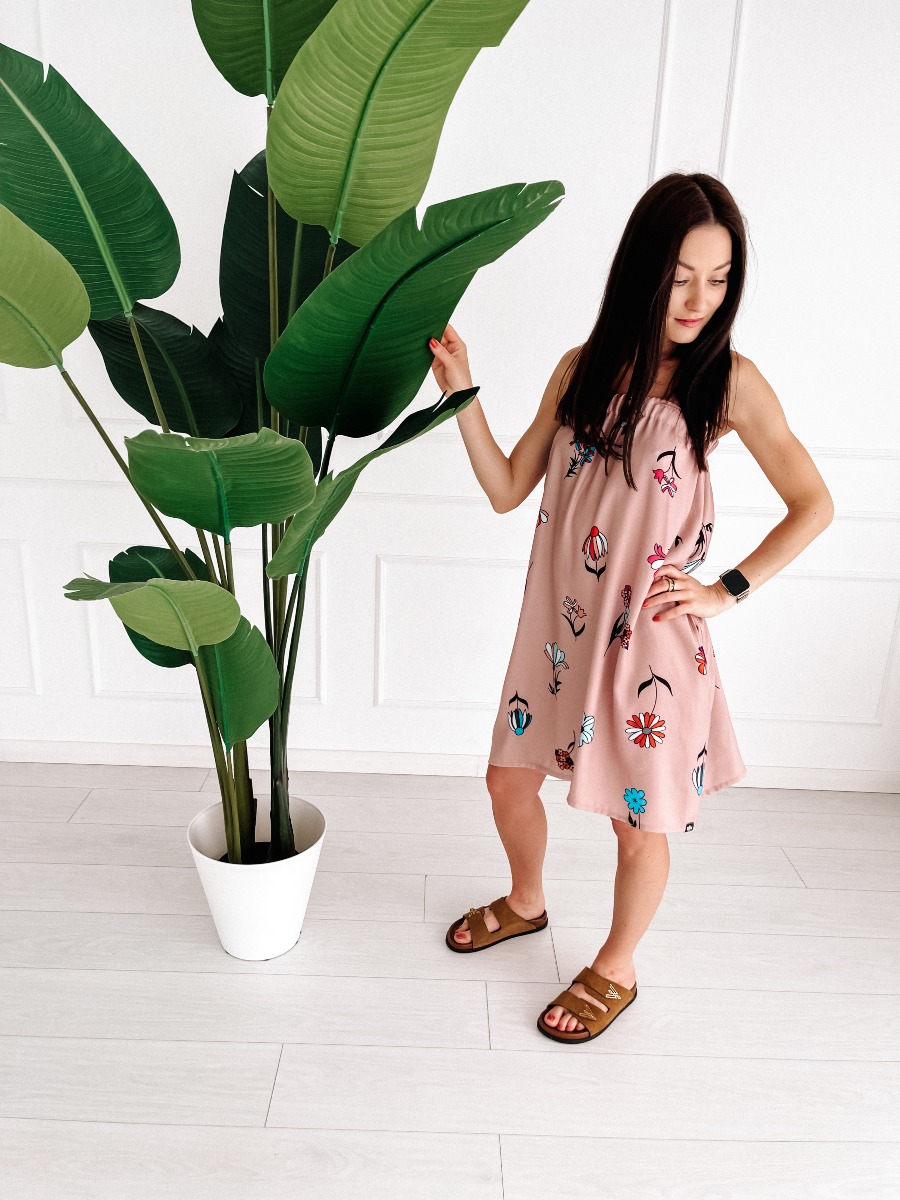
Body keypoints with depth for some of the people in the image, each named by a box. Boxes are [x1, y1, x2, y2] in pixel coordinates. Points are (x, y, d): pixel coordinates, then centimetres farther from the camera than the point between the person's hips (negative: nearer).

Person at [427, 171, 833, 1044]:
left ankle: (614, 970, 39)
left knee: (639, 821, 10)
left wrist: (727, 588, -9)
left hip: (652, 637, -4)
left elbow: (813, 505, -3)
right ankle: (525, 902, 48)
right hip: (559, 625, 4)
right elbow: (507, 489, 1)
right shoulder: (584, 368, 2)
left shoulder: (729, 381, -8)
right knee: (509, 777, 17)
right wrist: (462, 393, -7)